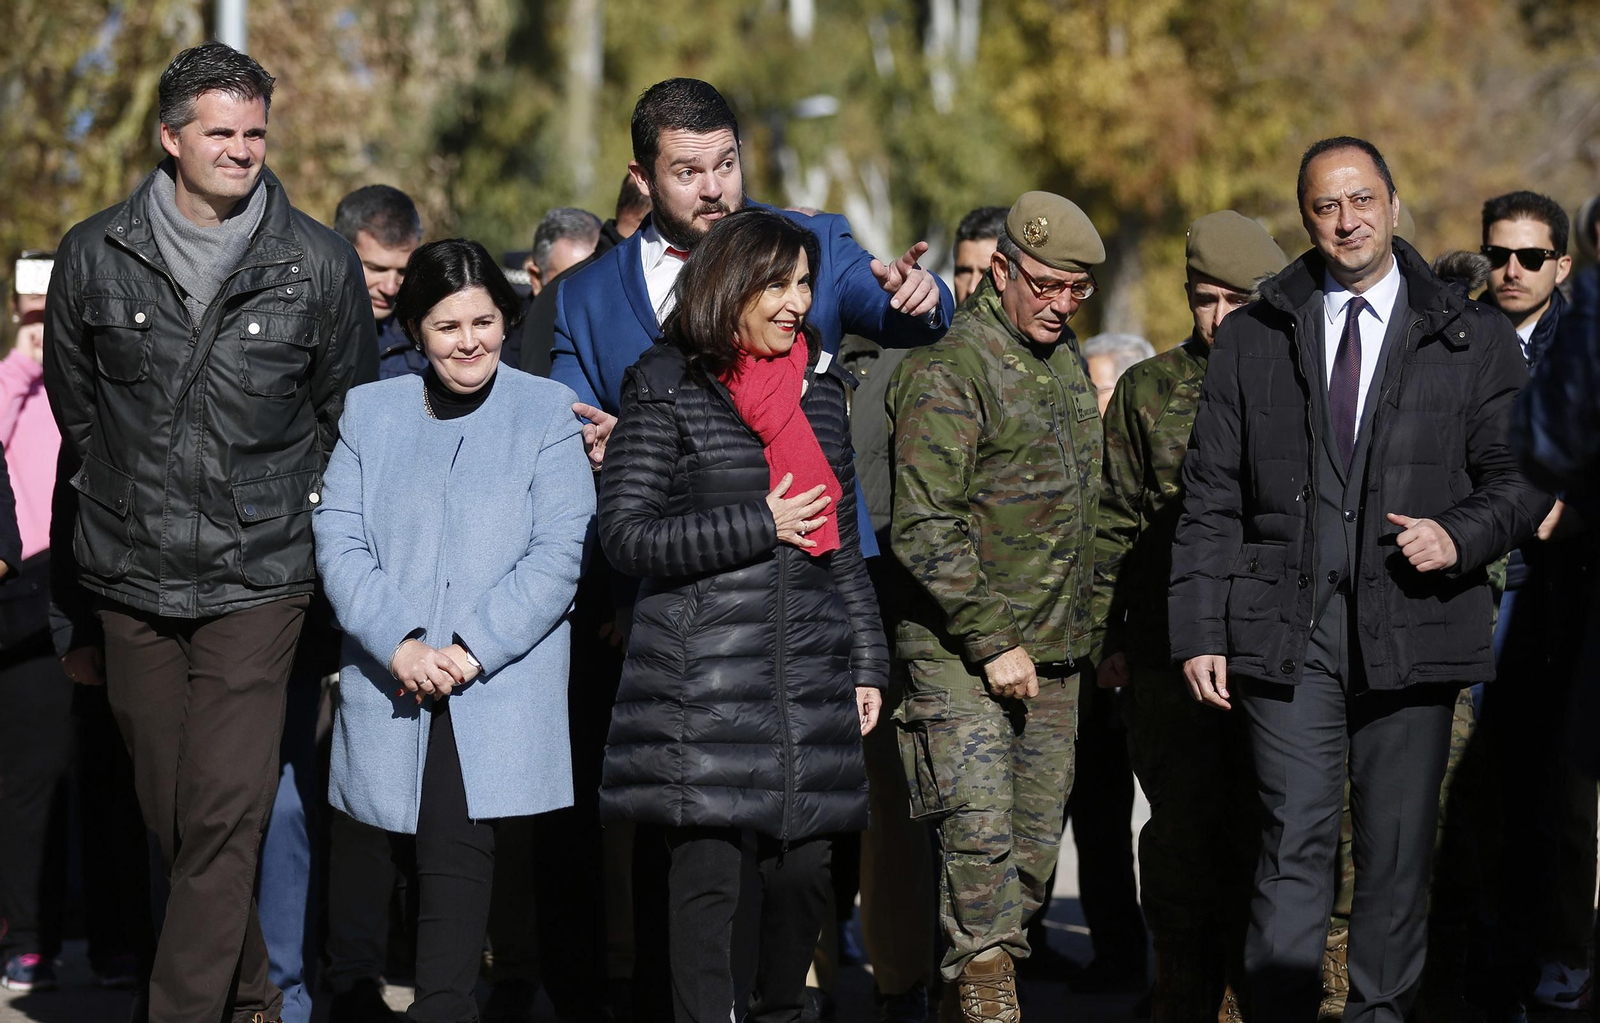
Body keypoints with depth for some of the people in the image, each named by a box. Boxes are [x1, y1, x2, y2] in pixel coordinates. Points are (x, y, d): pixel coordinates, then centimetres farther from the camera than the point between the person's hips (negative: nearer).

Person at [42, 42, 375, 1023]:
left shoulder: (321, 264, -1)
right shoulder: (95, 255, 2)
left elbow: (347, 417, 11)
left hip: (259, 576, -2)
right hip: (134, 575, 2)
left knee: (226, 813, -11)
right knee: (174, 812, 7)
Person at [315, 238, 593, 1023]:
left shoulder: (546, 412, 5)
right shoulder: (370, 412, 13)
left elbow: (557, 554, -3)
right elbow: (339, 544, 3)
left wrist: (471, 649, -13)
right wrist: (398, 643, -12)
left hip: (502, 689, -2)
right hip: (393, 691, 2)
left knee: (457, 851, -13)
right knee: (445, 859, 3)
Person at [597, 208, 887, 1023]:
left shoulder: (819, 387, 15)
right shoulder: (667, 390, -1)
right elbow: (626, 533, -7)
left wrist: (866, 661, 16)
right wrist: (759, 525, -10)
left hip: (810, 673, 5)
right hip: (703, 675, -5)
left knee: (804, 866, 3)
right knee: (707, 872, -7)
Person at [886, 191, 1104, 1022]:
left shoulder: (1066, 362, 14)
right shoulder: (948, 372, -13)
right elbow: (923, 530, -17)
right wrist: (992, 642, -18)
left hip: (1052, 656, 8)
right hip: (961, 652, -8)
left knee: (1033, 844, 8)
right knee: (980, 837, -14)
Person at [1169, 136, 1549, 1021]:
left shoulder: (1473, 341, 8)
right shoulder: (1250, 340, 11)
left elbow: (1522, 477, 9)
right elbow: (1210, 501, 9)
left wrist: (1463, 535, -11)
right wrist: (1200, 629, 2)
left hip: (1413, 634, 0)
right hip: (1288, 638, 0)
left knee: (1399, 854, 4)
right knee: (1295, 846, -6)